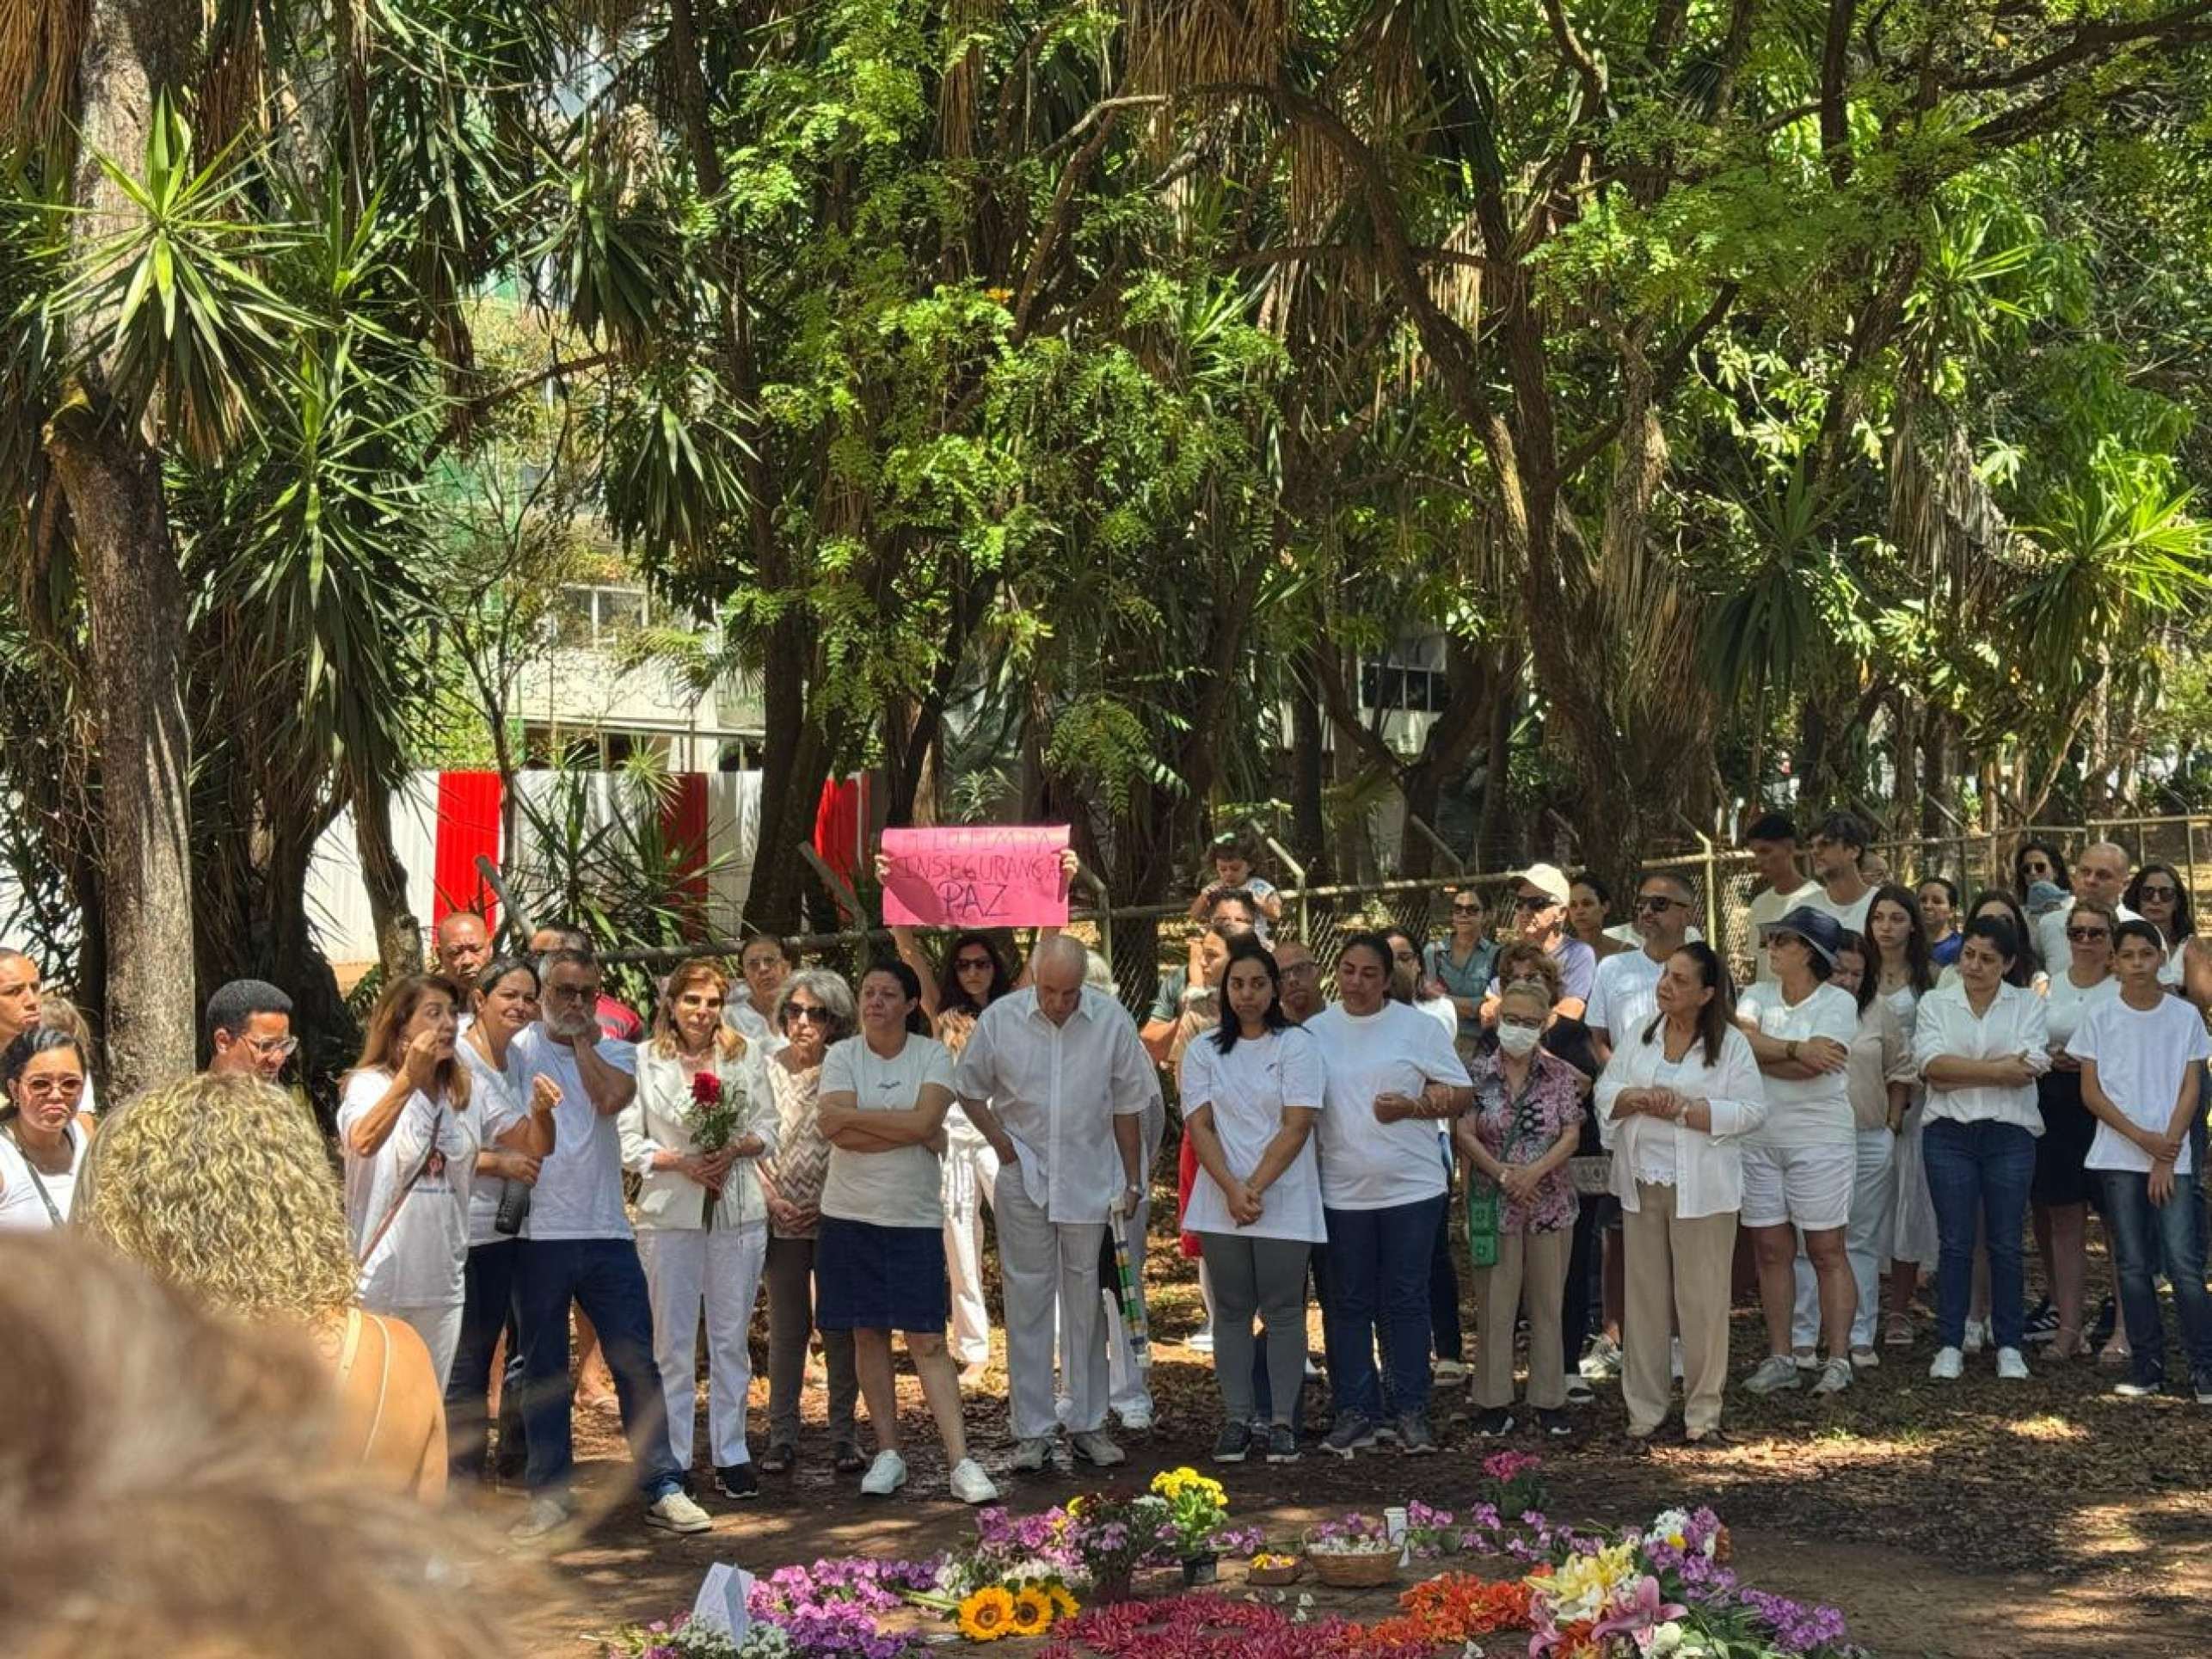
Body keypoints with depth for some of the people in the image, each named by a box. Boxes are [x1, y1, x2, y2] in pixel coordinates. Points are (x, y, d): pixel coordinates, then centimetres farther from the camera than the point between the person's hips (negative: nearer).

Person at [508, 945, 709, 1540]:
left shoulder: (614, 1053, 11)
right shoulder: (518, 1050, 2)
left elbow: (611, 1097, -10)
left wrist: (584, 1040, -2)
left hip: (606, 1231, 2)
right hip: (539, 1234, -2)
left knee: (637, 1363, 1)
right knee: (543, 1372, 7)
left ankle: (662, 1488, 6)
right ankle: (549, 1495, 16)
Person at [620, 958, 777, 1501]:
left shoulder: (745, 1055, 6)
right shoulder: (643, 1061, -2)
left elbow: (767, 1128, 8)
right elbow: (627, 1142, -3)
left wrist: (734, 1149, -11)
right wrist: (681, 1161, -14)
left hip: (738, 1211, 2)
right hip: (669, 1213, -2)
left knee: (731, 1338, 7)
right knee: (672, 1340, 3)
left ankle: (731, 1454, 14)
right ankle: (671, 1459, 10)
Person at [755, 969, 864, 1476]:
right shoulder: (766, 1070, 3)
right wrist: (773, 1200, -5)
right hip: (783, 1219, 1)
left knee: (840, 1325, 2)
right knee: (786, 1326, 5)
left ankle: (843, 1433, 9)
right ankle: (782, 1435, 9)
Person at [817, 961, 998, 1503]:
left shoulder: (932, 1055, 0)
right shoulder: (842, 1056, 0)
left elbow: (925, 1120, -17)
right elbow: (834, 1129, -15)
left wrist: (852, 1115, -12)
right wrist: (913, 1133, -14)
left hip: (915, 1215, -2)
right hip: (852, 1214, 2)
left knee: (928, 1341, -5)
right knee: (868, 1334, 7)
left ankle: (961, 1462, -7)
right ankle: (888, 1453, 17)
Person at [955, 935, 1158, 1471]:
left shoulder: (1110, 1020, -4)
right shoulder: (999, 1019, -5)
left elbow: (1127, 1106, 4)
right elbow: (969, 1089, 8)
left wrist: (1132, 1182, 5)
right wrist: (998, 1139, -6)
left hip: (1090, 1179, 0)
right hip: (1024, 1180, 0)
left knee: (1086, 1305, 8)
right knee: (1027, 1305, 2)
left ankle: (1087, 1424, 16)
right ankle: (1032, 1430, 7)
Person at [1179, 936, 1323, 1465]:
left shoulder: (1296, 1046, 0)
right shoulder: (1203, 1051, 9)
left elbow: (1297, 1126, -8)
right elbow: (1199, 1126, 1)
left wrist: (1255, 1187, -14)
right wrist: (1231, 1189, -13)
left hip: (1283, 1203, -3)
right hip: (1220, 1203, 3)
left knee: (1283, 1310, -1)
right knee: (1231, 1311, 5)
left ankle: (1282, 1421, 3)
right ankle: (1236, 1419, 9)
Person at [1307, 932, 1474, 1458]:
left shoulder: (1416, 1026, 1)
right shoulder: (1315, 1032, 7)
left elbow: (1461, 1094, 2)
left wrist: (1411, 1107, -14)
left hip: (1411, 1188, -2)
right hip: (1342, 1192, 2)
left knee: (1406, 1302, 2)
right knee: (1349, 1305, 6)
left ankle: (1412, 1413, 8)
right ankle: (1354, 1412, 12)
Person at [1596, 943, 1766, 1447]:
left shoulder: (1731, 1044, -3)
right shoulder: (1637, 1038, 10)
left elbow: (1751, 1112, -9)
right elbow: (1605, 1094, 8)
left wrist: (1685, 1111, -17)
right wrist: (1638, 1098, -14)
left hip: (1702, 1190, -4)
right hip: (1642, 1184, 4)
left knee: (1702, 1300, 0)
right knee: (1644, 1298, 7)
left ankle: (1703, 1415, 9)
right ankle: (1644, 1413, 14)